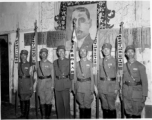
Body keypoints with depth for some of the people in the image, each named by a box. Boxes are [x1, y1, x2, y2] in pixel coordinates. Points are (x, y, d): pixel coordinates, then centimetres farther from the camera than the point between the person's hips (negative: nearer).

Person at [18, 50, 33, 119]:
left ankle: (26, 115, 9)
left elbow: (31, 76, -5)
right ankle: (22, 114, 19)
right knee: (21, 99, 8)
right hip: (20, 83, 4)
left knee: (27, 99, -1)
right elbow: (18, 74, 10)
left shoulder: (29, 65, -3)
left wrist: (31, 85, -9)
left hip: (27, 83, -4)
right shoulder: (19, 64, 10)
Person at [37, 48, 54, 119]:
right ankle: (43, 116, 11)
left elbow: (52, 75, 3)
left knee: (48, 100, -1)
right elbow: (37, 74, 13)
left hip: (48, 82, -2)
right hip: (40, 82, 2)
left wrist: (52, 85, -3)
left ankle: (48, 115, 12)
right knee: (41, 100, 2)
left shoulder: (50, 64, 3)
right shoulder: (38, 64, 10)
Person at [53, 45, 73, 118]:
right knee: (59, 103, 5)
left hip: (66, 83, -2)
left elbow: (71, 72, 5)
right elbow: (54, 74, 13)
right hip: (57, 84, 2)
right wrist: (53, 84, 7)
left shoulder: (68, 61, 6)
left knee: (66, 102, -6)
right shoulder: (55, 62, 12)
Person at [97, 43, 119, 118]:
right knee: (104, 106, 10)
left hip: (111, 85, -4)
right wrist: (97, 86, 7)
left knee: (111, 106, -1)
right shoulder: (101, 61, 11)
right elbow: (99, 74, 13)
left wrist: (116, 88, -9)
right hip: (102, 86, 4)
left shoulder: (114, 61, -2)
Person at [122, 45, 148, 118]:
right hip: (126, 92, 3)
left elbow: (144, 81, -5)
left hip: (137, 91, -3)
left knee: (136, 114, 1)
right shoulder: (125, 66, 7)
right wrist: (122, 92, 9)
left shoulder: (140, 66, -4)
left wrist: (144, 95, -8)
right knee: (128, 113, 9)